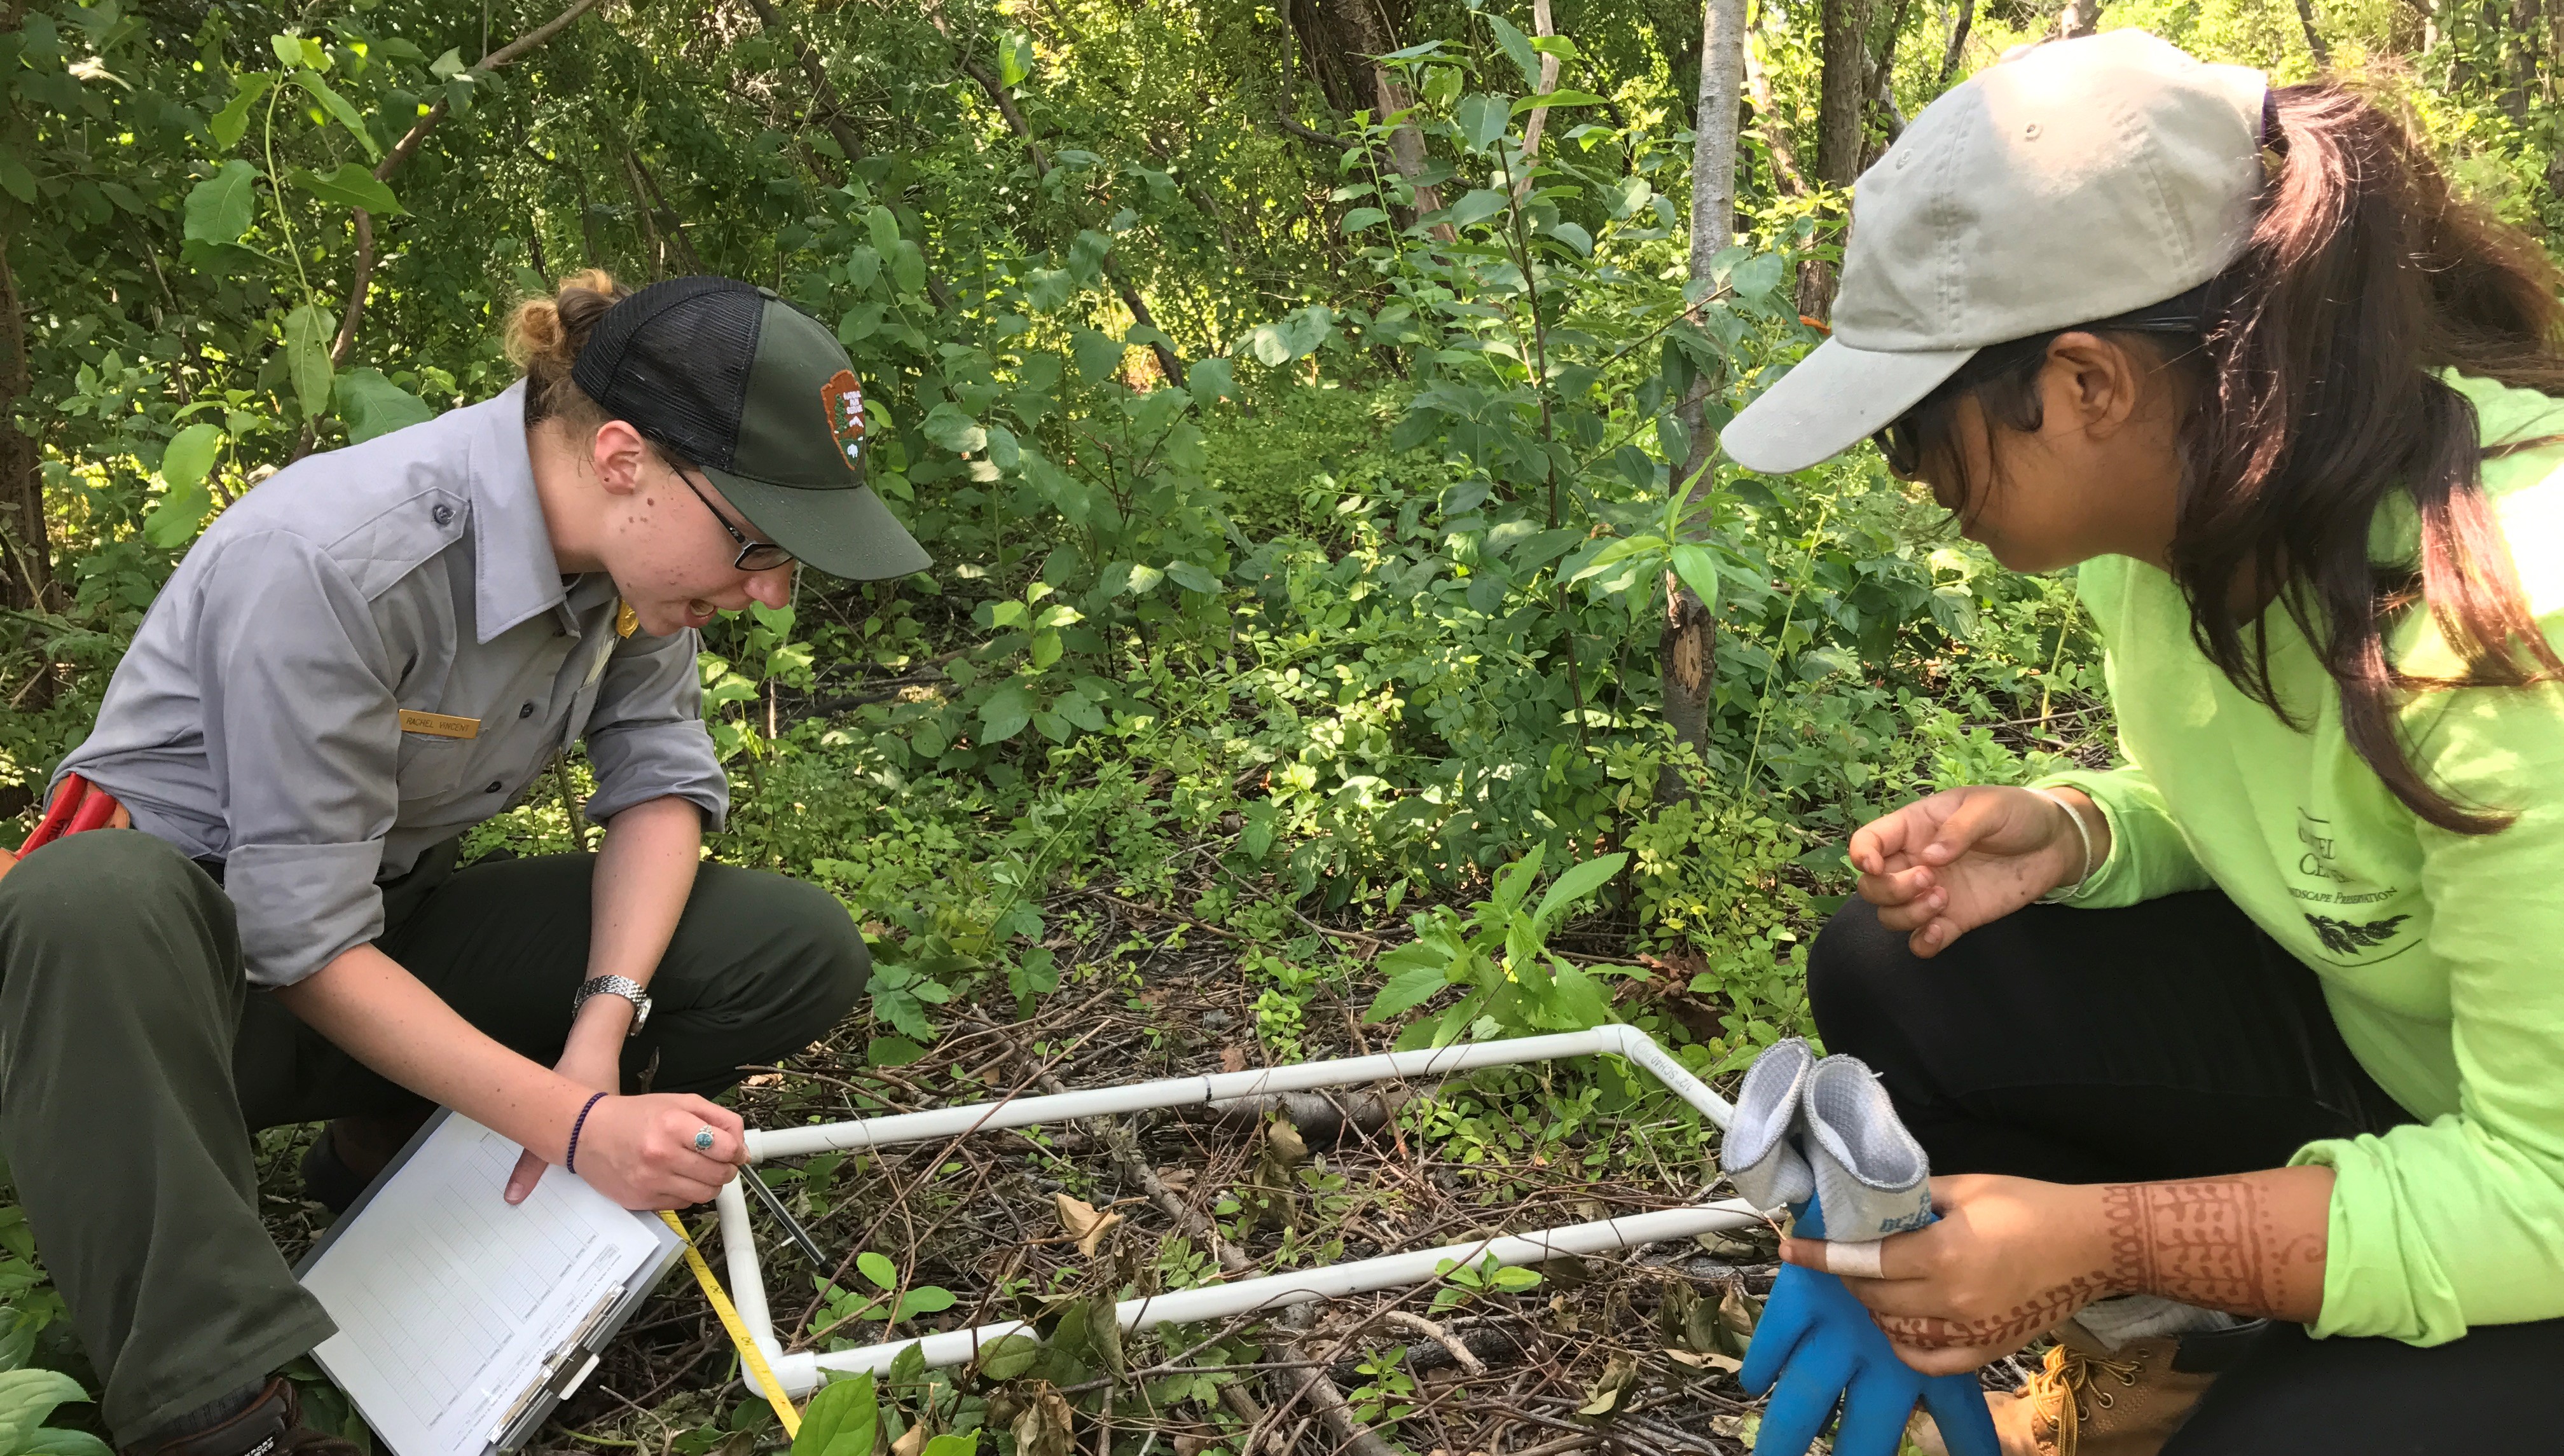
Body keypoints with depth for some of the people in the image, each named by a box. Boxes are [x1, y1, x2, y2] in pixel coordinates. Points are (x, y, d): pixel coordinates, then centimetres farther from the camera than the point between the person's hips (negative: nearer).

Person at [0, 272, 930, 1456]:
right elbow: (303, 941, -29)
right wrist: (577, 1125, -32)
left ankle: (395, 1145, 3)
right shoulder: (329, 560, -32)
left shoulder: (628, 541, -12)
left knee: (803, 954, -9)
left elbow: (661, 780, -6)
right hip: (184, 947, -6)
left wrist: (602, 1028, -22)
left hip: (397, 924, 6)